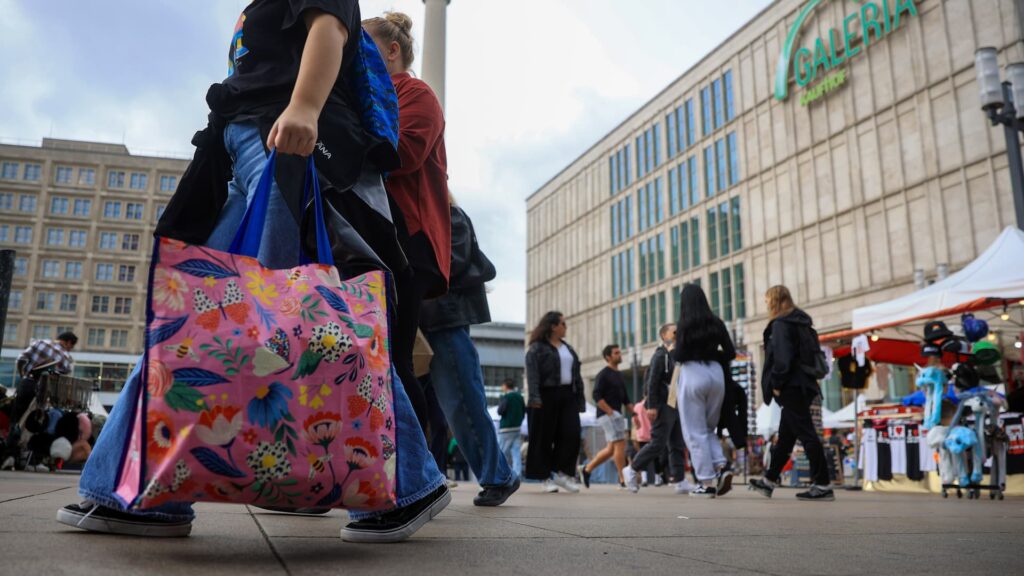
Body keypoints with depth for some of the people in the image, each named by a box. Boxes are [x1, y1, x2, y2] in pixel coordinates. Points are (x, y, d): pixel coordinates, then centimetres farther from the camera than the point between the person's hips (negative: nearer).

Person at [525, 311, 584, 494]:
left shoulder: (568, 348, 20)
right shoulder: (537, 348, -1)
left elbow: (576, 375, 19)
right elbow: (532, 373, -11)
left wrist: (580, 400, 12)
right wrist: (534, 397, -22)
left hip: (567, 396, 6)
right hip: (546, 396, -6)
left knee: (571, 434, -6)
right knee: (545, 437, 0)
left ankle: (561, 473, 4)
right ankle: (546, 478, 8)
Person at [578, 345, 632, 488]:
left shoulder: (619, 375, 18)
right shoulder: (603, 374, -8)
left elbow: (625, 398, 22)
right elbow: (596, 396, -17)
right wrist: (611, 412, -21)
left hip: (617, 415, 9)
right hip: (608, 415, -9)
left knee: (611, 449, 10)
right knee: (620, 444, -12)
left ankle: (587, 469, 21)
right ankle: (623, 479, -6)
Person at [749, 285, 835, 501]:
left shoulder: (780, 324, -11)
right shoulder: (800, 323, 17)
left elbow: (782, 358, -21)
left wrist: (776, 384, -14)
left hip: (790, 387, -10)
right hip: (802, 385, 10)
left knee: (806, 434, -7)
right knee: (785, 437, 14)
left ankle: (823, 485, -4)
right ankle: (769, 481, 23)